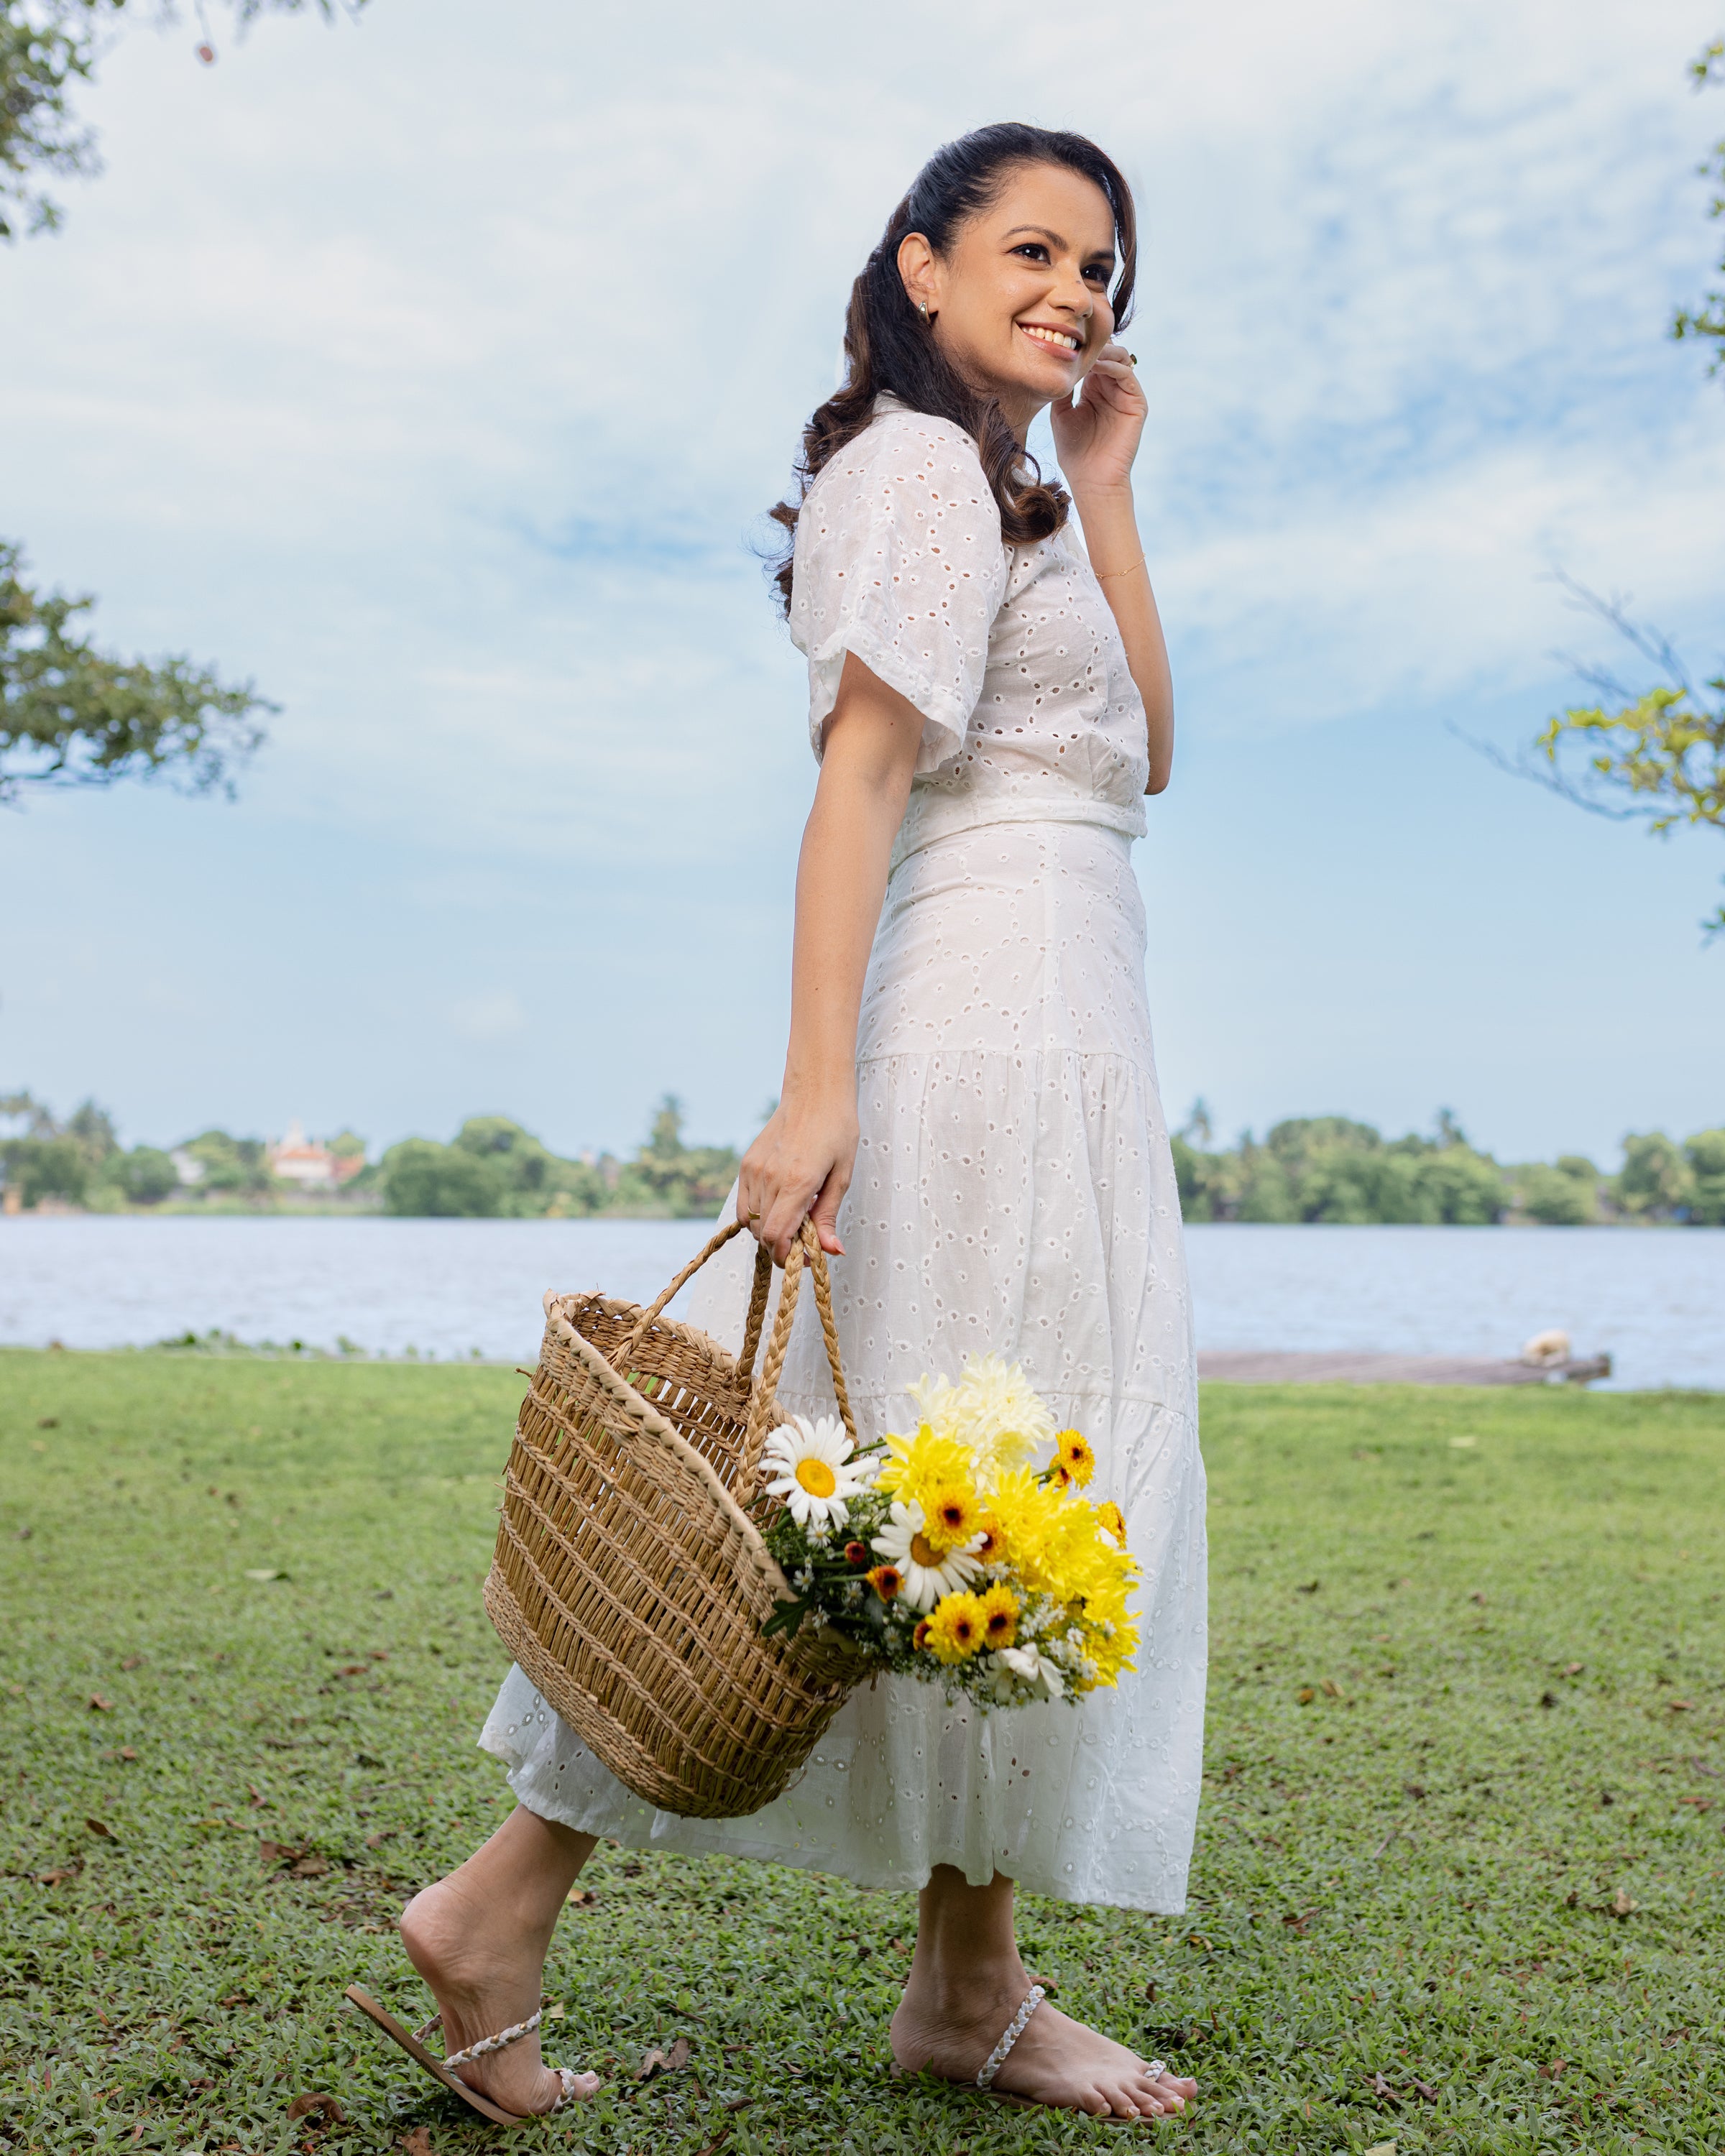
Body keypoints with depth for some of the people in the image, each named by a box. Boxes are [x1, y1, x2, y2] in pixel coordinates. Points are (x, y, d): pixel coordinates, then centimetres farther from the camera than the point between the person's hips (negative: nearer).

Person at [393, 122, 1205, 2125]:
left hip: (1051, 1033, 10)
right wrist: (816, 1086, -25)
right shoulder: (924, 464, -5)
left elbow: (1139, 748, 18)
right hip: (996, 1008, -10)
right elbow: (861, 774, -17)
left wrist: (1105, 483, 18)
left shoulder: (1010, 489, 25)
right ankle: (966, 1984, 9)